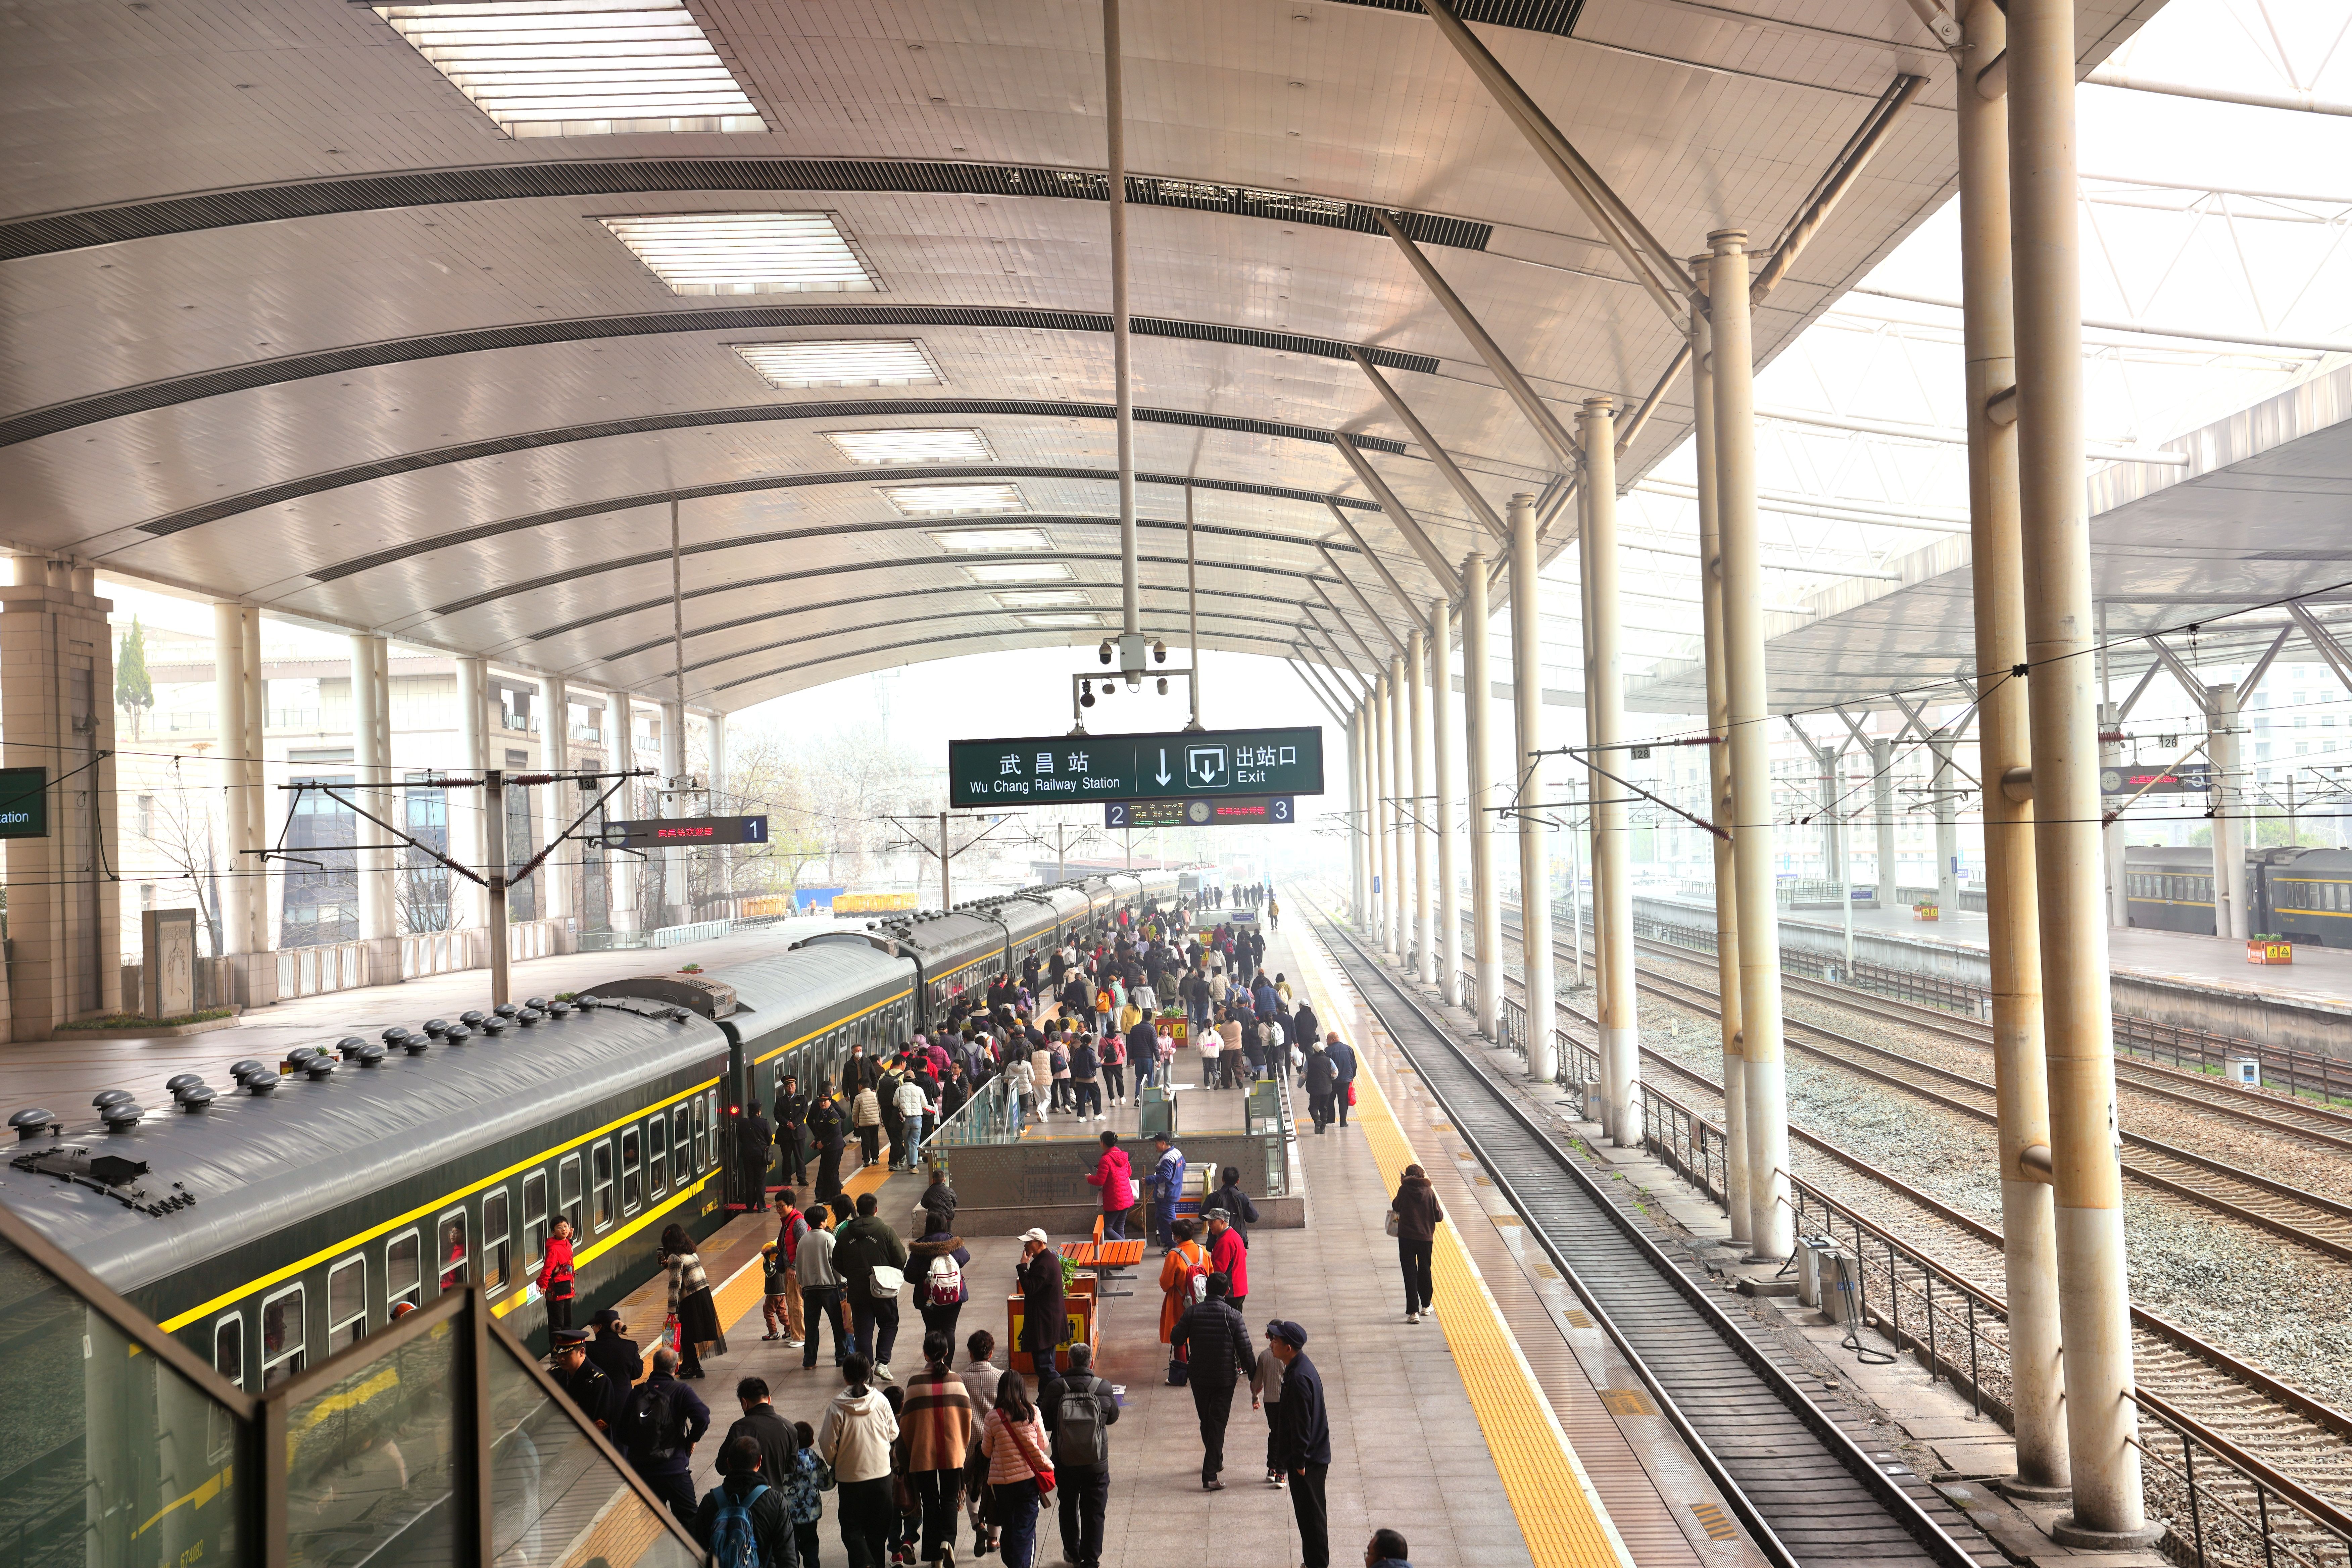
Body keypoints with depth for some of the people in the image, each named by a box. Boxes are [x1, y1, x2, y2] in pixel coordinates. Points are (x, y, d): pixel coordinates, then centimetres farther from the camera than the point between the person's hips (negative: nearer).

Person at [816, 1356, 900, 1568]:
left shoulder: (836, 1406, -15)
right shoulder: (881, 1401, -7)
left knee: (851, 1528, 8)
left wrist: (833, 1464, 12)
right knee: (878, 1527, 17)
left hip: (850, 1477, -3)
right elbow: (893, 1435, 5)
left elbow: (827, 1444, -9)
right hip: (881, 1472, 3)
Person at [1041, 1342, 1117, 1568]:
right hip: (1096, 1465, -1)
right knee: (1094, 1513, 12)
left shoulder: (1054, 1390, -15)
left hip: (1065, 1464, 1)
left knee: (1068, 1509, 22)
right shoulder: (1104, 1389, -14)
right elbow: (1113, 1416, 4)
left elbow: (1044, 1422, -5)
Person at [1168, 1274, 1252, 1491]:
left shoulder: (1193, 1312, -7)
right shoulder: (1233, 1316, -11)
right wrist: (1250, 1373, 2)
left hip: (1199, 1377, 2)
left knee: (1206, 1421, 20)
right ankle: (1209, 1475, -7)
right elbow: (1245, 1349, -10)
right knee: (1218, 1423, 1)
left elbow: (1176, 1339, -4)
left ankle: (1216, 1461, 38)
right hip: (1225, 1378, -2)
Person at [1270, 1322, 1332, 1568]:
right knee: (1310, 1513, 19)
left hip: (1307, 1459, -10)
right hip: (1314, 1455, 10)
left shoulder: (1298, 1378, -27)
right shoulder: (1300, 1366, 4)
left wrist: (1300, 1461, -17)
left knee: (1310, 1514, 3)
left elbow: (1302, 1424, -24)